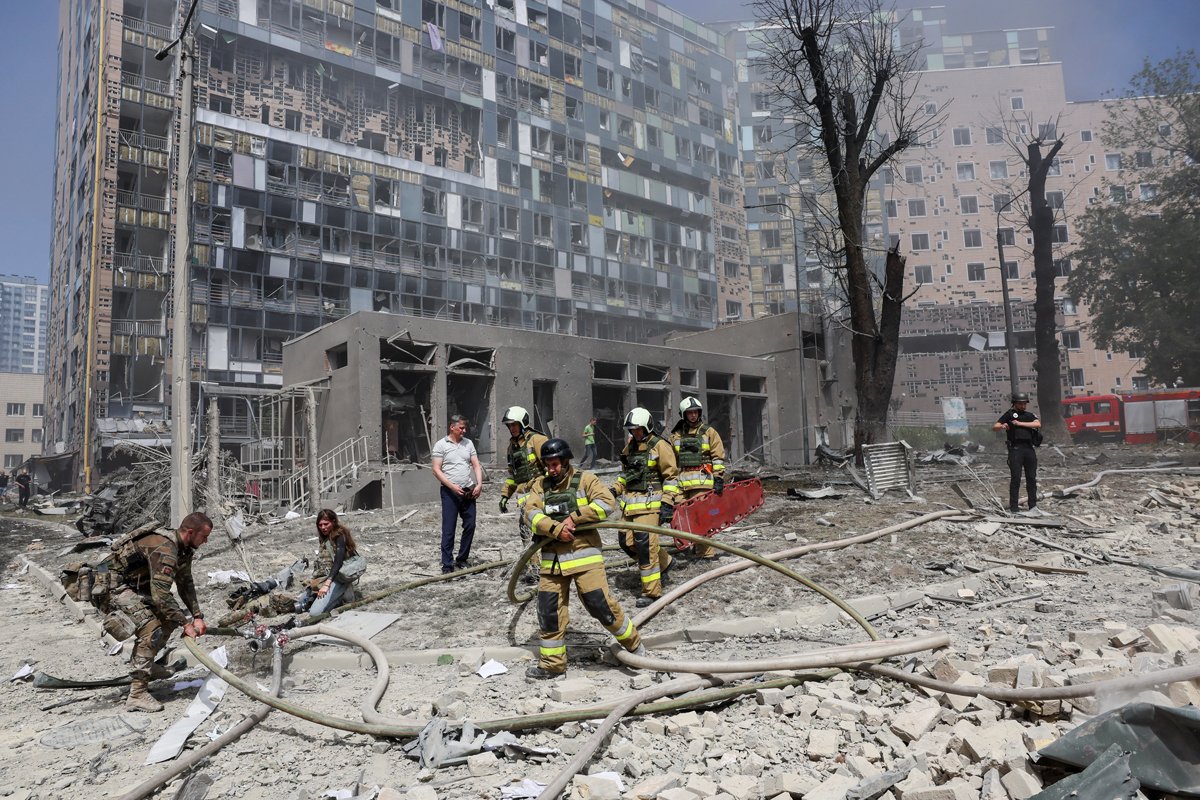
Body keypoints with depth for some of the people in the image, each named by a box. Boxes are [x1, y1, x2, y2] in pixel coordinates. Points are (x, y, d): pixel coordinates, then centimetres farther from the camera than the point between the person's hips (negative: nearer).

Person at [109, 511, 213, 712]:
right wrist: (185, 623, -28)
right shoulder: (164, 549, -30)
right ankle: (137, 694, -24)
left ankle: (144, 664, 24)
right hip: (121, 588, -10)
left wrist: (197, 616, -2)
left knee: (171, 616, 13)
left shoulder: (184, 548, 0)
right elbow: (161, 595, -34)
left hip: (140, 586, 10)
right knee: (152, 631, -24)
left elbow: (185, 584, 8)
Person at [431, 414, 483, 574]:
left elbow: (476, 466, 9)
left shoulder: (468, 443, 11)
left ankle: (462, 560, 20)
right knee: (448, 529, -3)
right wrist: (452, 486, -15)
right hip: (450, 493, -5)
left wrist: (479, 484, -6)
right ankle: (447, 565, 1)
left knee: (470, 526, 6)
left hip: (469, 492, 5)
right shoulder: (441, 445, -3)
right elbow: (436, 470, -7)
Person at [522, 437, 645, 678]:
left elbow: (607, 502, -12)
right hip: (552, 557, 4)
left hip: (583, 553, -4)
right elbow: (531, 512, -3)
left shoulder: (585, 479, 1)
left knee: (601, 604, -6)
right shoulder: (540, 485, 12)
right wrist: (555, 528, -18)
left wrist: (574, 517, -15)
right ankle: (551, 664, 21)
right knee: (549, 611, 6)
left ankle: (633, 643, 18)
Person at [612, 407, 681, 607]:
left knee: (644, 544, -12)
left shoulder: (659, 446, -6)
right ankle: (664, 562, 28)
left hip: (650, 502, -8)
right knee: (627, 542, 5)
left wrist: (667, 504, -14)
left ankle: (652, 591, -1)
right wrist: (615, 490, 14)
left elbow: (671, 477, -7)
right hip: (630, 502, 8)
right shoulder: (630, 446, 15)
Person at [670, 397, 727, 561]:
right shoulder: (676, 435, 15)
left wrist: (719, 478, -6)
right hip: (681, 482, 5)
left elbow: (718, 457, 2)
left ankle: (706, 553, -5)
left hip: (702, 481, -5)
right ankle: (698, 545, 20)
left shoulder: (708, 432, 6)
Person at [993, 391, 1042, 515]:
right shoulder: (1009, 414, 8)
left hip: (1029, 449, 4)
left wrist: (1020, 423, -7)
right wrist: (1002, 426, -23)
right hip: (1015, 449, -4)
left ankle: (1033, 506, 14)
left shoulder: (1030, 415, 18)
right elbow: (994, 427, -1)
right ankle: (1014, 507, -4)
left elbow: (1038, 424, -2)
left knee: (1032, 478, 7)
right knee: (1015, 478, -6)